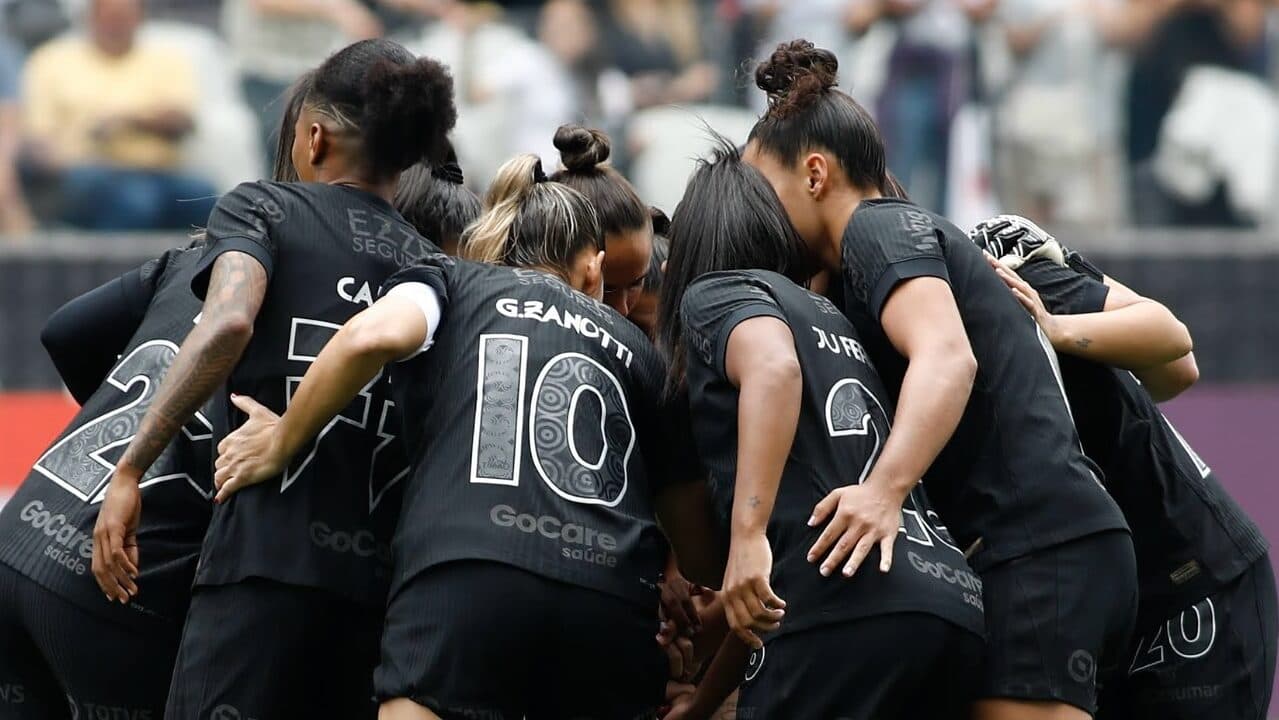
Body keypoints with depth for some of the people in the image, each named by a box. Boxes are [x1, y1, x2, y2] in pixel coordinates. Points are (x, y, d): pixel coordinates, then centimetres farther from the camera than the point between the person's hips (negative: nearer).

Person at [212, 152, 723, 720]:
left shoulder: (449, 281, 23)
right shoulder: (632, 348, 30)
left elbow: (375, 335, -3)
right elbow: (698, 547, 30)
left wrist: (279, 445, 11)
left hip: (467, 580, -3)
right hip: (615, 604, 3)